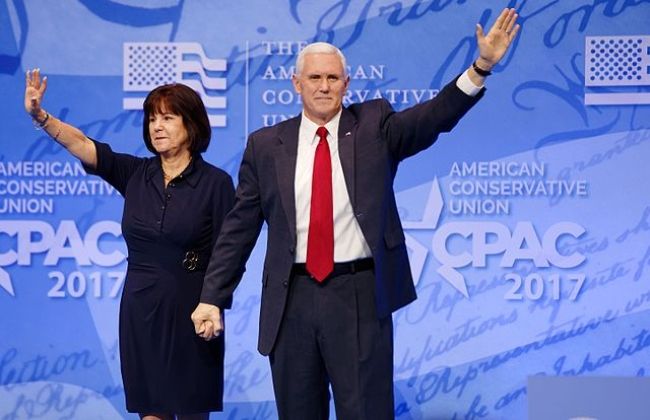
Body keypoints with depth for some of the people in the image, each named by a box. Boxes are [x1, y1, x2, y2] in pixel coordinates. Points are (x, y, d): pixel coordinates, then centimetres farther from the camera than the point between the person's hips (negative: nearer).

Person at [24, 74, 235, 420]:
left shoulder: (215, 182, -5)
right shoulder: (135, 174, 5)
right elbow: (81, 145, -7)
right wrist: (39, 116, -22)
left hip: (190, 310, -3)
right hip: (140, 310, 3)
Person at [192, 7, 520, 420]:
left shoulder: (373, 126, 4)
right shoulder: (266, 145, 5)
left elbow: (435, 116, -12)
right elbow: (239, 227, 6)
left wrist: (482, 66, -28)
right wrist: (212, 297, 2)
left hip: (360, 297, -2)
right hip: (292, 299, 2)